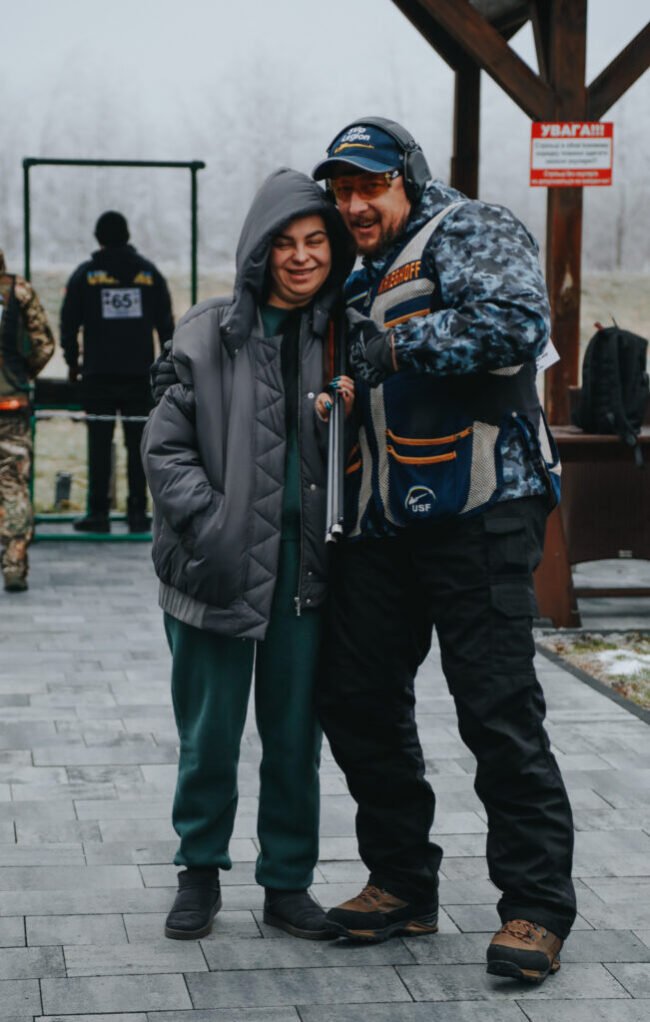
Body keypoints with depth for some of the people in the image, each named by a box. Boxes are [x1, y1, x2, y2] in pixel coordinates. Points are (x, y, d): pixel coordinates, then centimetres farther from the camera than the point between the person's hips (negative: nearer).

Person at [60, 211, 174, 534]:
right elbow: (165, 323, 7)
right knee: (138, 443, 5)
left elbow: (69, 322, 2)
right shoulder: (149, 273, 5)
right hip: (140, 374, 1)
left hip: (98, 374, -1)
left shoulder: (85, 274, 0)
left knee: (99, 443, 2)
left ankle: (98, 513, 1)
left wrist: (72, 361, 14)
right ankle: (137, 513, 5)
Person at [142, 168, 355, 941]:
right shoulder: (209, 334, -2)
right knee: (209, 735, 8)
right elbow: (165, 446, -3)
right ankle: (200, 873, 26)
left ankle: (287, 883, 23)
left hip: (305, 566, 2)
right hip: (219, 569, -2)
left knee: (295, 738, 9)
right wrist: (212, 527, -13)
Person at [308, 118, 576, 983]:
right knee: (359, 701, 9)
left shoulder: (473, 233, -1)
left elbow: (519, 325, -19)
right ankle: (403, 884, 24)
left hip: (475, 512, -8)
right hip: (379, 521, 8)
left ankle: (538, 907, 4)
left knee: (499, 711, -6)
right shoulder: (357, 278, 22)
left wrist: (400, 342, -14)